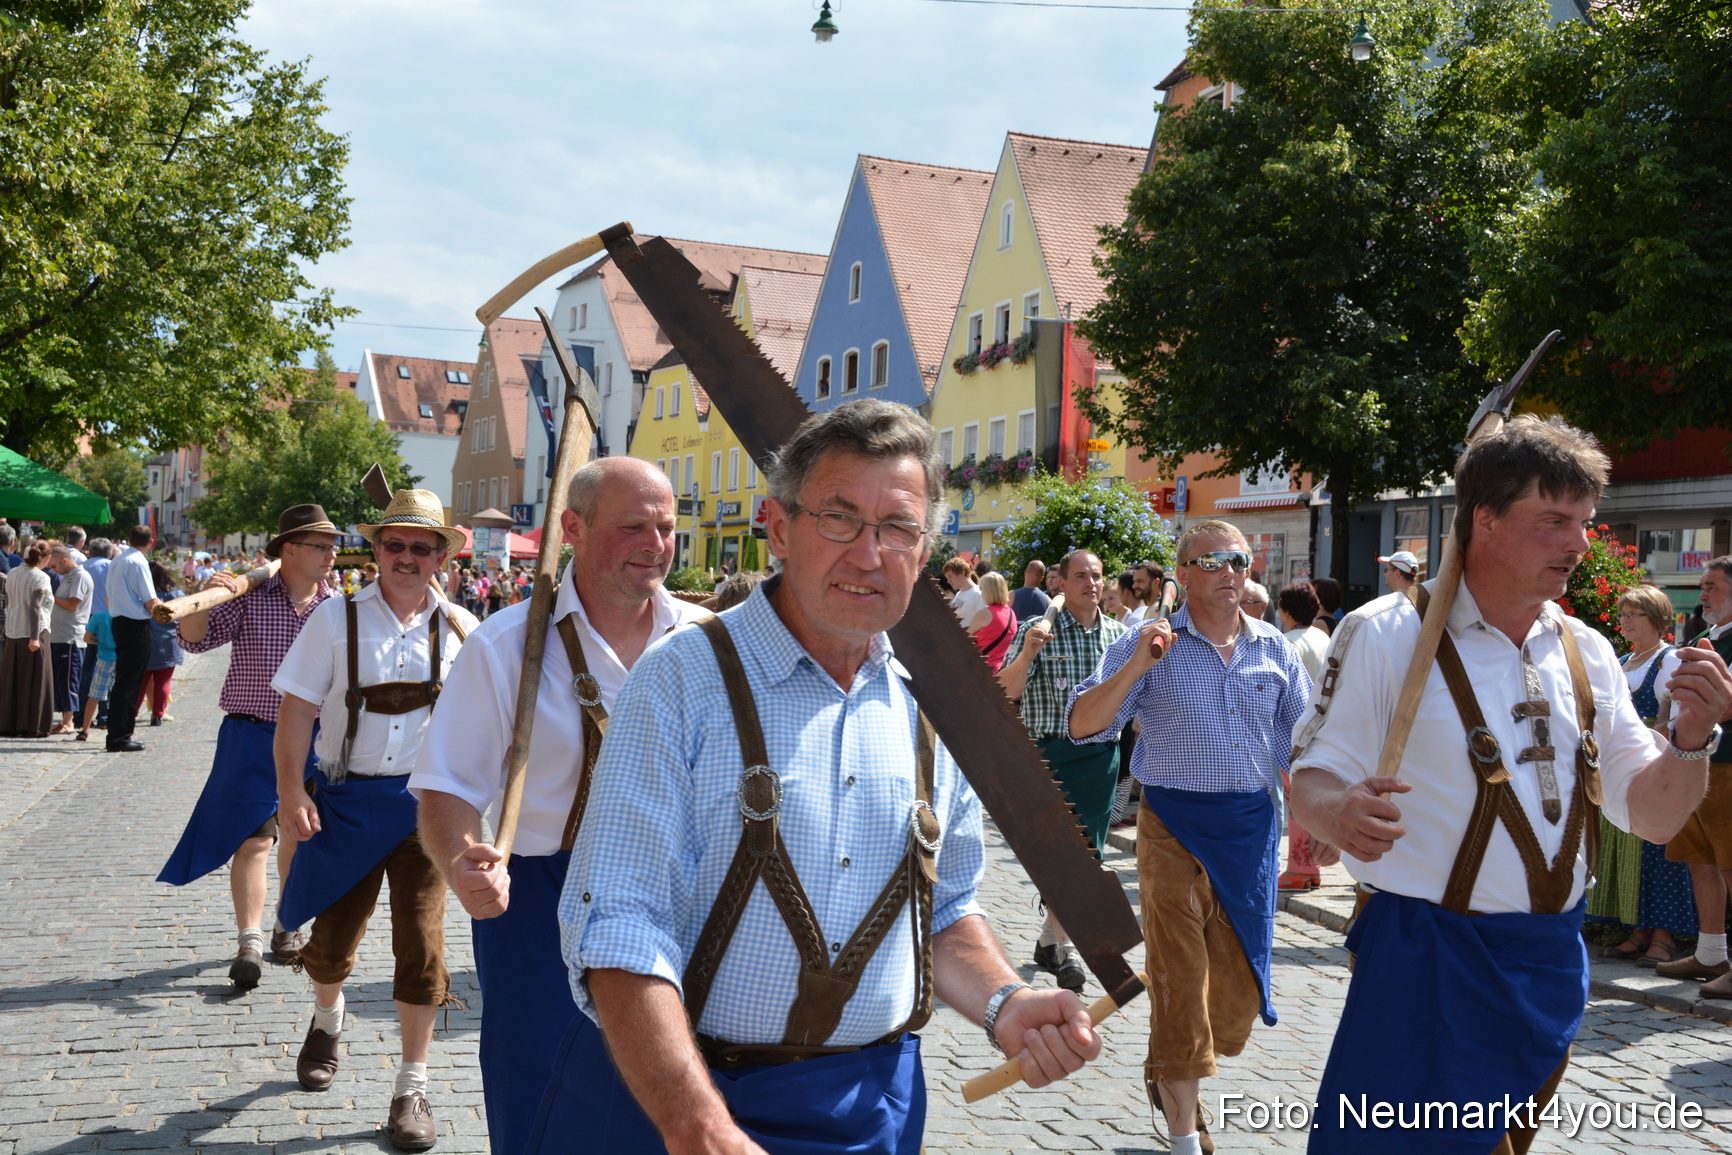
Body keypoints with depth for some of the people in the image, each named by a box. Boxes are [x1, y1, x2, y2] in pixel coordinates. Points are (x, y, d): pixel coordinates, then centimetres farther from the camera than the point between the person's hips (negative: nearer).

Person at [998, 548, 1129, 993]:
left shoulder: (1117, 634, 7)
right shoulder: (1039, 631, -6)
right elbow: (1007, 690, -14)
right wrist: (1027, 653, -32)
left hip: (1102, 754, 5)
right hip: (1053, 752, -5)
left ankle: (1049, 939, 25)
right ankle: (1064, 949, -6)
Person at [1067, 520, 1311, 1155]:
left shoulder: (1274, 648, 7)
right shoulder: (1151, 644, -4)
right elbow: (1082, 725, -12)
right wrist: (1135, 667, -25)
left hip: (1252, 824, 4)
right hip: (1175, 824, -4)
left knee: (1240, 978, 11)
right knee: (1182, 977, 0)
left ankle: (1169, 1074, 39)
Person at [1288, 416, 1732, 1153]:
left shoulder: (1586, 653, 6)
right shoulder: (1388, 635, -11)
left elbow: (1652, 816, 8)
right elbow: (1311, 780, -11)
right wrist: (1338, 814, -34)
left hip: (1552, 961, 6)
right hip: (1424, 957, -6)